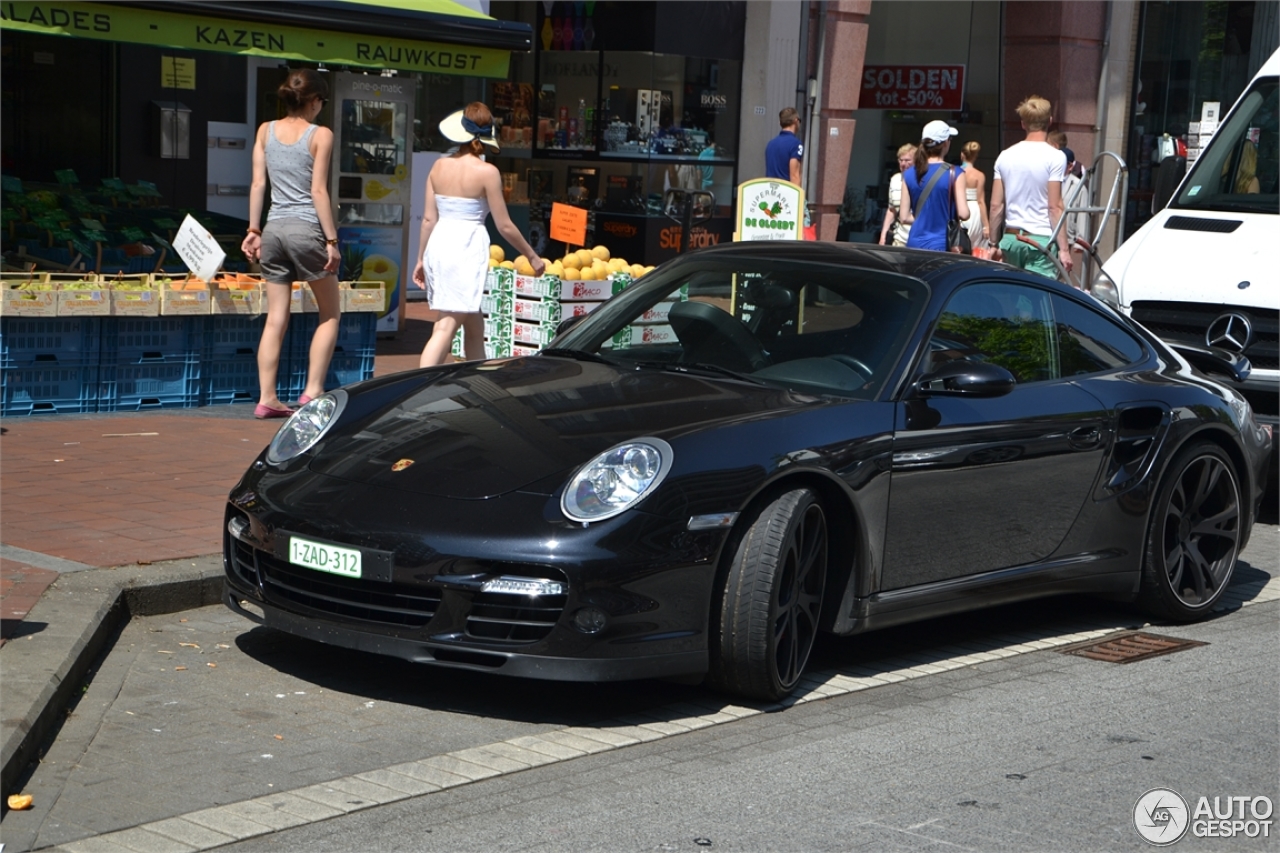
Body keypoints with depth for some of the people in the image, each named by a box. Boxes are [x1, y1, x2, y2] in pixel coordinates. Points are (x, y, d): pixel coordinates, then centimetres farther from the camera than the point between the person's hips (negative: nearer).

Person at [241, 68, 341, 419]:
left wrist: (253, 230, 11)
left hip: (274, 229, 5)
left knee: (275, 319, 8)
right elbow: (318, 190, -9)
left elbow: (258, 184, 6)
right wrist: (331, 239, -6)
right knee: (330, 313, 11)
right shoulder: (320, 135, -5)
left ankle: (266, 398, 4)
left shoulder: (266, 131, 8)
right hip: (307, 229, -5)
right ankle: (312, 391, 4)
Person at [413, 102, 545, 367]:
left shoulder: (439, 166, 6)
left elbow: (429, 219, 7)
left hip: (438, 245, 6)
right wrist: (532, 256, 7)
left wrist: (422, 259, 17)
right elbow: (505, 226, -5)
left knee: (474, 326, 17)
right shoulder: (487, 172, -8)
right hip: (466, 249, -6)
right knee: (446, 328, -9)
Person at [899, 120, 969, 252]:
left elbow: (904, 217, 4)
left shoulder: (909, 175, 4)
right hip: (942, 246, -4)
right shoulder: (954, 174, -7)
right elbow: (963, 214, -11)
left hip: (915, 244, 4)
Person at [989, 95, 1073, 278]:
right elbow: (1054, 207, -10)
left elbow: (996, 205, 8)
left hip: (1011, 238, 5)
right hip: (1041, 240, -5)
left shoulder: (1006, 156, 8)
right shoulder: (1054, 157, -6)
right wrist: (1063, 249, -8)